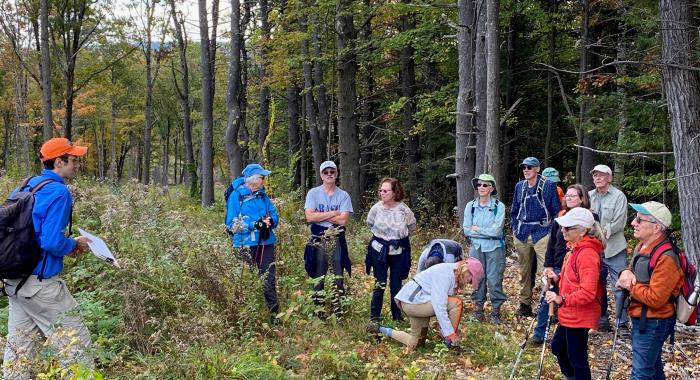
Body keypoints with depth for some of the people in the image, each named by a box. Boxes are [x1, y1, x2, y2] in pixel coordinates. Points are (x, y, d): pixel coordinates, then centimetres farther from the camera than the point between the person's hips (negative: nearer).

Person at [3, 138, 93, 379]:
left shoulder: (25, 186, 10)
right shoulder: (59, 192, -16)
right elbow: (52, 242, -24)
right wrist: (74, 245, -3)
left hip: (14, 281, 9)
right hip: (40, 282, -9)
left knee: (19, 345, 15)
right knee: (75, 341, 1)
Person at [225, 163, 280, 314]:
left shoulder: (262, 195, 9)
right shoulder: (236, 195, -7)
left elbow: (274, 215, 12)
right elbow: (232, 223, -11)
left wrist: (270, 221, -12)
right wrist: (254, 225, -21)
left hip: (266, 242, 5)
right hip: (246, 243, -4)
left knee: (269, 278, 5)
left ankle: (274, 312, 12)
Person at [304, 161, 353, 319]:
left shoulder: (343, 195, 2)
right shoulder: (313, 193, 0)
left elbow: (343, 220, -11)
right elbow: (309, 217, -13)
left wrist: (320, 215, -10)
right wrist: (333, 213, -12)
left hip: (337, 239, 1)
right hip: (318, 239, -1)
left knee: (338, 275, 5)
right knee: (318, 276, 6)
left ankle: (337, 308, 14)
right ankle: (318, 309, 15)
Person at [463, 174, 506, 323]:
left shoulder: (499, 206, -6)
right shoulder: (470, 206, 3)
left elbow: (497, 230, -15)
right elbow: (466, 230, -2)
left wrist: (477, 229, -7)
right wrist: (487, 232, -8)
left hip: (495, 248, -2)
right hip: (476, 248, 3)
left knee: (494, 280, -1)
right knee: (477, 278, 6)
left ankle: (496, 310, 12)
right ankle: (478, 308, 19)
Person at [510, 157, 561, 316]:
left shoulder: (548, 186, -3)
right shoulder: (520, 186, 11)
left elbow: (557, 211, -1)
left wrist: (552, 231, -7)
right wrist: (515, 229, 11)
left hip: (542, 233, -5)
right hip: (522, 234, 5)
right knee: (524, 272, 12)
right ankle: (525, 304, 21)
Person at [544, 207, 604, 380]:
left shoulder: (587, 254, -24)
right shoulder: (575, 248, 7)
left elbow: (588, 292, -29)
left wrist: (562, 300, -31)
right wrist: (558, 278, 3)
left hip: (579, 315, -11)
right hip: (569, 314, 11)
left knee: (577, 357, 3)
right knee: (557, 345, 25)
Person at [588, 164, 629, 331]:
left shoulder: (619, 196, -6)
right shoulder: (589, 196, 8)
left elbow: (619, 223, -13)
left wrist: (603, 232, -18)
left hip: (614, 249, -5)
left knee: (619, 286, -3)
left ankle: (623, 323, 6)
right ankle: (602, 321, 26)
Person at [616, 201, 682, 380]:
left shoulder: (665, 258, -25)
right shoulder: (642, 246, 4)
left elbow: (655, 299, -28)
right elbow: (635, 269, 18)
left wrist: (630, 285, -17)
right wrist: (626, 273, -5)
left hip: (653, 323, -10)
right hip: (641, 319, 10)